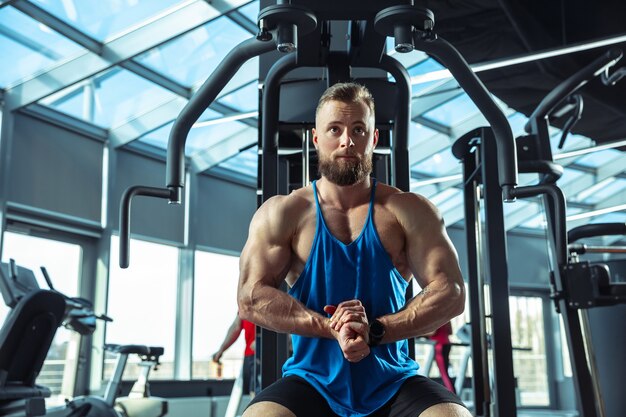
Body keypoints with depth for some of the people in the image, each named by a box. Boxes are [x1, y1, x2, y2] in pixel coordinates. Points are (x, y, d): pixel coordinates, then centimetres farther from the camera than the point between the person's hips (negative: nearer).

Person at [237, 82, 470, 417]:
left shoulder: (409, 211, 5)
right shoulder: (281, 213, 4)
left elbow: (451, 293, -3)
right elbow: (251, 297, -6)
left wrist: (374, 331, -17)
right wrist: (331, 328, -17)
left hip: (393, 385, 1)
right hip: (311, 381, 0)